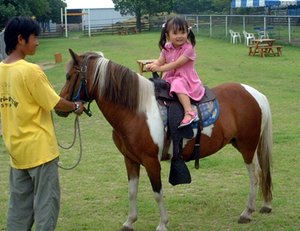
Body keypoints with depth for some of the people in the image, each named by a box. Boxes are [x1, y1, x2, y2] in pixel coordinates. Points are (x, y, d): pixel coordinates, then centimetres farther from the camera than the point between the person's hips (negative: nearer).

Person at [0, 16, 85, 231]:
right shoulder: (31, 71, -19)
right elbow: (55, 103, -13)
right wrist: (76, 106, 6)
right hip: (39, 147, -7)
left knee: (19, 203, 14)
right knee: (46, 201, 4)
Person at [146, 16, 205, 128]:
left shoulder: (188, 48, -16)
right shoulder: (167, 48, 4)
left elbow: (176, 64, -22)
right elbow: (160, 61, 2)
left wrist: (159, 68, -26)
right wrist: (151, 65, -21)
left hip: (186, 79, -7)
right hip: (171, 77, 7)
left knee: (178, 84, -36)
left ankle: (190, 112, -41)